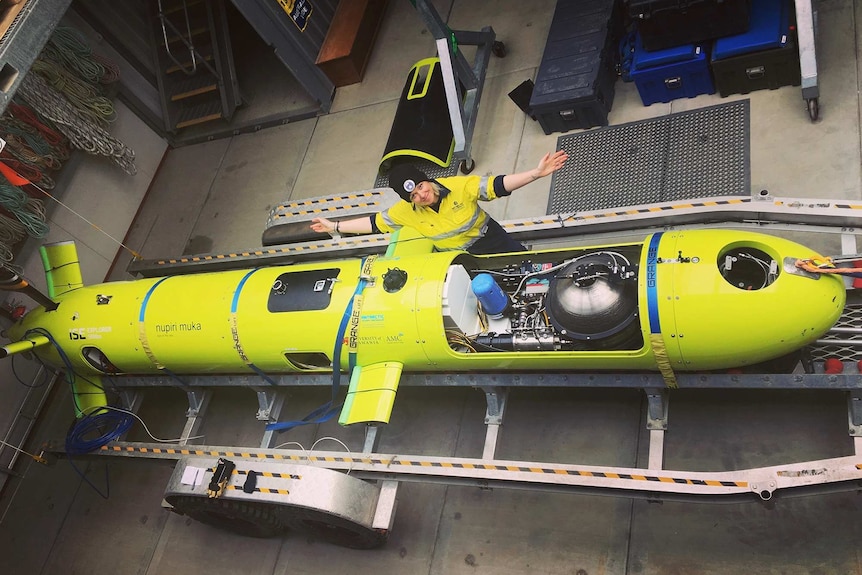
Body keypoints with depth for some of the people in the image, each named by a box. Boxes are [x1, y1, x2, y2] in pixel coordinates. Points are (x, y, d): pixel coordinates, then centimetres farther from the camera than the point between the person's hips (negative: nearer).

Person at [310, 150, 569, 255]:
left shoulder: (460, 186, -24)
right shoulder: (407, 212, -14)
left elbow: (498, 185, -27)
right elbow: (375, 222, -4)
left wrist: (536, 173, -39)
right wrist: (335, 226, -3)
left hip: (489, 238, -1)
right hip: (457, 258, 1)